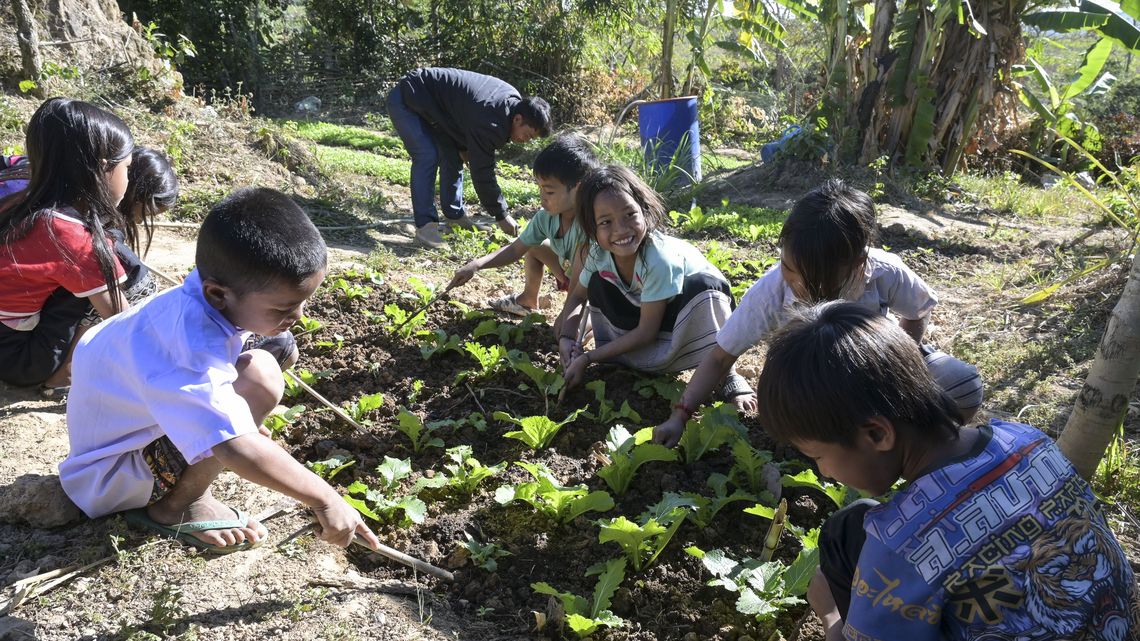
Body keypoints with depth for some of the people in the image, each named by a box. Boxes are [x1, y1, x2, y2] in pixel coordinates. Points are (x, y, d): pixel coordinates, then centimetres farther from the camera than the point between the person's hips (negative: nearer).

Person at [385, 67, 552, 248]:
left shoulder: (513, 100, -4)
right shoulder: (488, 121, -34)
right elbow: (482, 173, -28)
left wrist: (464, 148, -5)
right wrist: (502, 215, -20)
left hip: (430, 102, 9)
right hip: (406, 101, -9)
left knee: (453, 154, 6)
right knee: (428, 156, -21)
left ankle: (454, 214, 19)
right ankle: (425, 225, -18)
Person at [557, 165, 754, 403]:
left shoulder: (659, 260, -37)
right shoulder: (599, 254, -20)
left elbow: (646, 332, -29)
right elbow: (577, 296, -1)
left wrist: (587, 358, -27)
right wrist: (565, 336, -21)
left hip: (698, 302, -5)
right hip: (644, 307, 5)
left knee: (702, 286, -38)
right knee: (598, 284, -16)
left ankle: (726, 374, -22)